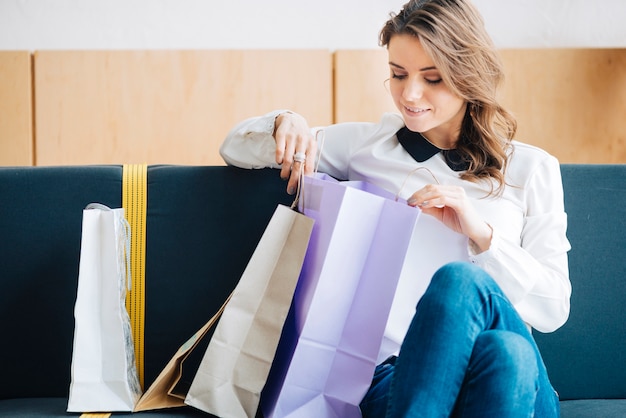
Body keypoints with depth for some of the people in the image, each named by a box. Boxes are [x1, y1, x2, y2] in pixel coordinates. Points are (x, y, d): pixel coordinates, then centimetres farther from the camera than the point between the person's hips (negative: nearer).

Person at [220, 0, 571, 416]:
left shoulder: (531, 169, 15)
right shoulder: (366, 143, 19)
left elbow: (554, 310, 9)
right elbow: (235, 150, 25)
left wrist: (481, 233, -7)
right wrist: (283, 123, 2)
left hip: (509, 383, 1)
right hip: (392, 375, -1)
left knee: (462, 281, -37)